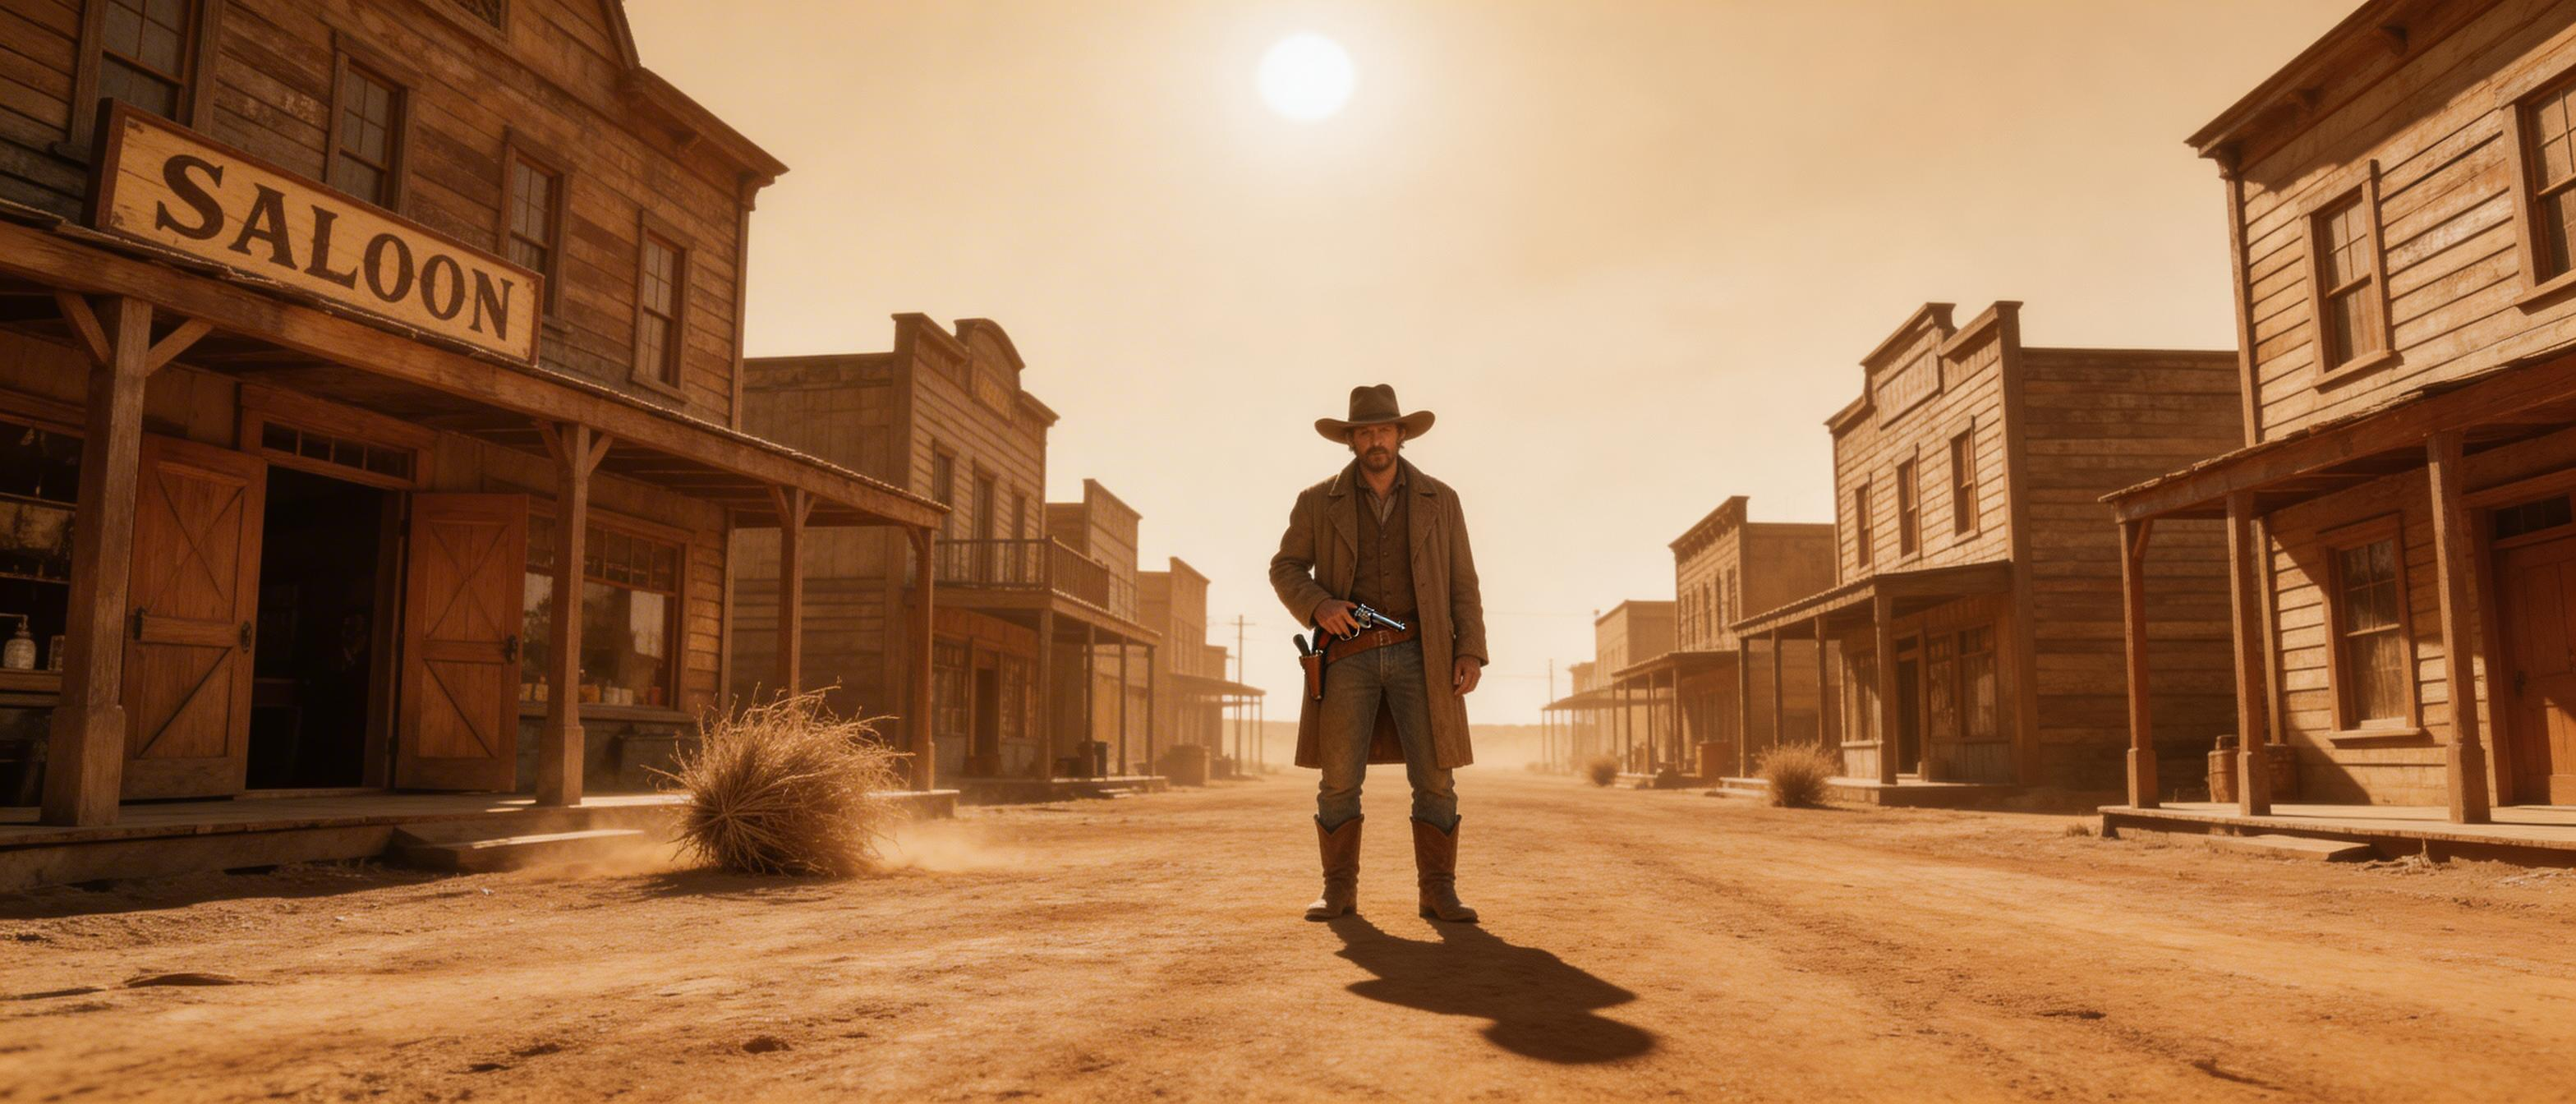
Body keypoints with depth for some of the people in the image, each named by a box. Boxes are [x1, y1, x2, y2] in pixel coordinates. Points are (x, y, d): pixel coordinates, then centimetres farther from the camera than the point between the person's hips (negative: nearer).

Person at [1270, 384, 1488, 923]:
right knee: (1339, 781, 0)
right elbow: (1286, 569, 8)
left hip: (1419, 655, 0)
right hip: (1348, 654, 0)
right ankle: (1339, 890, 13)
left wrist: (1471, 652, -5)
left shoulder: (1439, 500, 7)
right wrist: (1318, 605, -13)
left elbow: (1462, 584, 6)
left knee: (1435, 780, -3)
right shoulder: (1318, 503, 5)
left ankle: (1438, 892, 7)